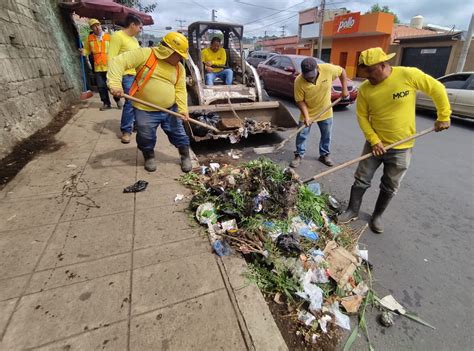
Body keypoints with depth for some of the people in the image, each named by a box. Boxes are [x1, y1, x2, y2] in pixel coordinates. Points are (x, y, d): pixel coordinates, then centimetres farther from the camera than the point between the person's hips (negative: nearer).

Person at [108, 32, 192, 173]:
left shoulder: (179, 68, 3)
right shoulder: (145, 54, -11)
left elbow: (180, 90, -1)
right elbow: (118, 62, -15)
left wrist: (183, 109, -15)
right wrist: (115, 84, -29)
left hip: (170, 109, 3)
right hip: (145, 111, -3)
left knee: (179, 134, 11)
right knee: (146, 138, 9)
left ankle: (185, 156, 32)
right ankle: (149, 157, 36)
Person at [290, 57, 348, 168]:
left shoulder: (328, 69, -23)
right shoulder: (299, 81, -26)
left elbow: (342, 71, -2)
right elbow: (300, 100, -18)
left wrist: (344, 89, -5)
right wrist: (306, 116, -27)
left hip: (325, 111, 2)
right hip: (308, 112, -2)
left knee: (326, 135, 13)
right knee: (301, 135, 2)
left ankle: (324, 155, 31)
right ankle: (299, 155, 20)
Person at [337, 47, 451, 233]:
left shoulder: (408, 75, -15)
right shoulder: (364, 89, -9)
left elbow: (437, 89, -2)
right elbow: (362, 116, -4)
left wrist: (443, 117, 1)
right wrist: (374, 140, -13)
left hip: (402, 147, -1)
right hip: (375, 143, 1)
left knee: (390, 187, 11)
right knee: (361, 180, 6)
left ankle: (377, 216, 30)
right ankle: (352, 210, 24)